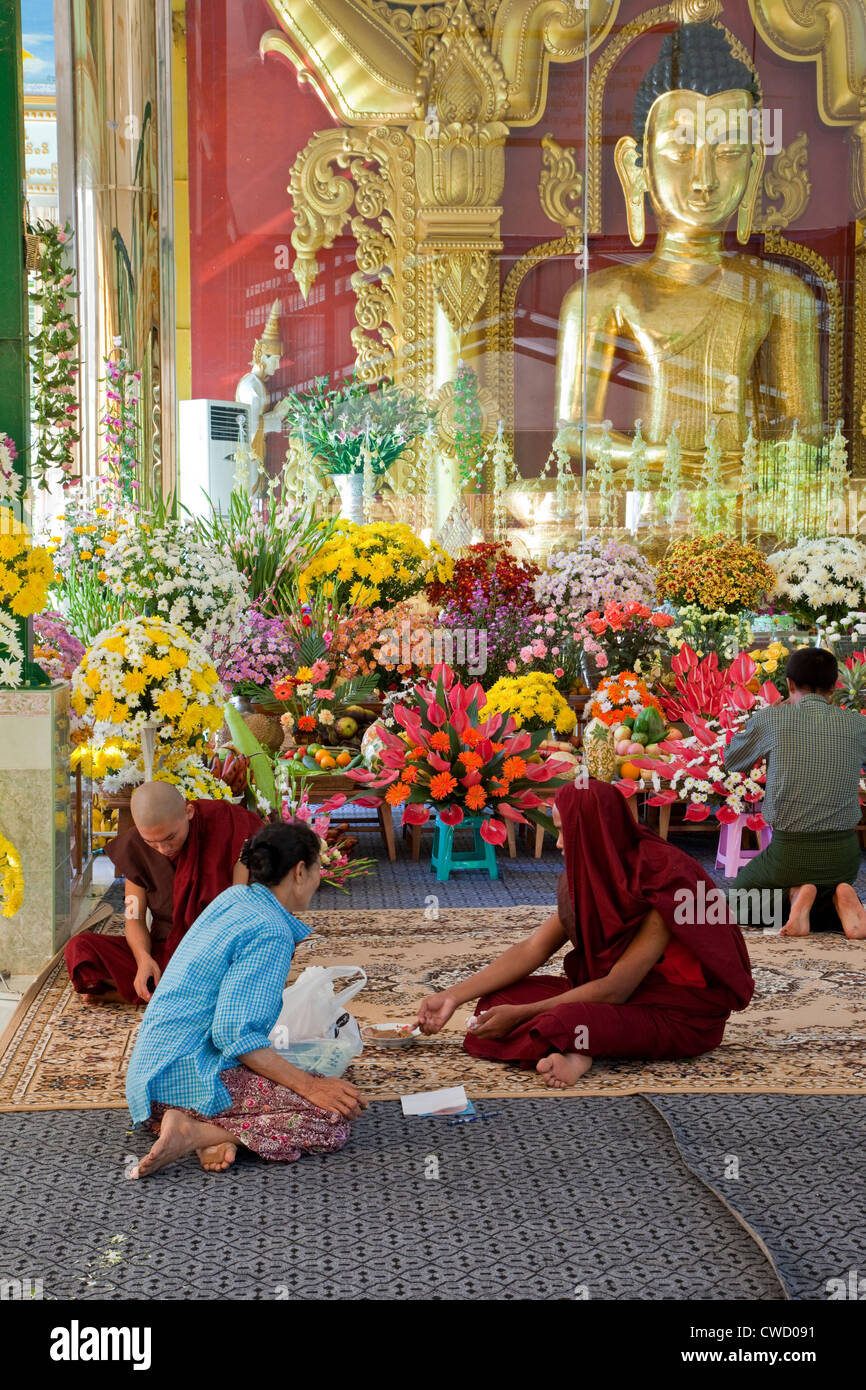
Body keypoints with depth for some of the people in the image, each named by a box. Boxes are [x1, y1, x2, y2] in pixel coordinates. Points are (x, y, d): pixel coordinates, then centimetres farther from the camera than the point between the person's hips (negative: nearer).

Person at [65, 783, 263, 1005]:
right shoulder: (134, 846, -3)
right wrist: (144, 958, -20)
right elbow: (134, 918, 1)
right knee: (80, 947, -16)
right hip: (164, 949, 2)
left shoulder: (228, 826, -14)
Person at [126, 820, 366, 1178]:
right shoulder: (270, 934, -16)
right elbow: (235, 1033, -23)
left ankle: (214, 1130, -1)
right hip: (189, 1078, -10)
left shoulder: (234, 898, 11)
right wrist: (309, 1085, -21)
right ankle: (194, 1131, -18)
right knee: (332, 1123, -16)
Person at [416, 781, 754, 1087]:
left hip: (681, 1014, -9)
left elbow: (615, 989, -23)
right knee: (498, 998, -7)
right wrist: (453, 997, -3)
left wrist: (520, 1014, -20)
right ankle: (574, 1051, -21)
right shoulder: (593, 876, 0)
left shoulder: (663, 882, -24)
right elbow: (532, 949, 4)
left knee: (561, 1022, -39)